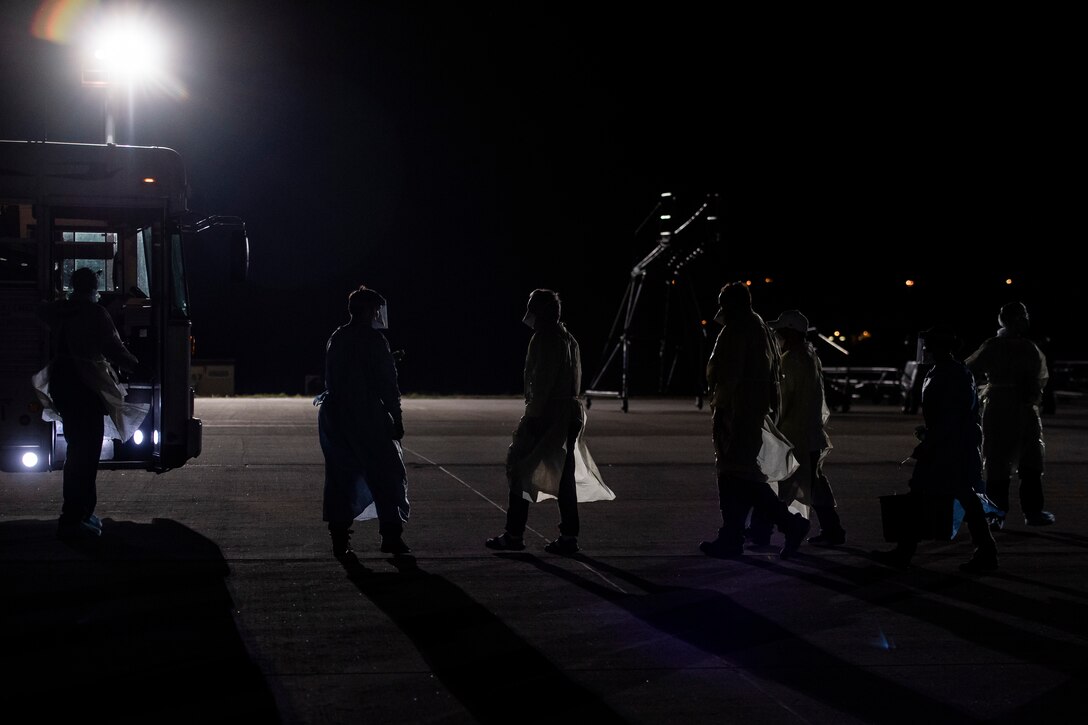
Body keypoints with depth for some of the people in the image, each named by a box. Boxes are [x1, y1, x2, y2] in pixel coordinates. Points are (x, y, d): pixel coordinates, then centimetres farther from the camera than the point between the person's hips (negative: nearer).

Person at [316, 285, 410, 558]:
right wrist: (396, 419, -8)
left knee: (340, 478, 9)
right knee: (386, 476, 2)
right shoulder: (373, 339, -10)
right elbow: (387, 384, -12)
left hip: (335, 417, 7)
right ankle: (391, 537, 1)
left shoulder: (335, 339, 11)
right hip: (367, 419, -7)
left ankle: (340, 540, 7)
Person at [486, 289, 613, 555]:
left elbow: (542, 382, -19)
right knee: (564, 475, 9)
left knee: (520, 470, 0)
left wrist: (532, 415, -18)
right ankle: (569, 536, 8)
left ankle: (514, 535, 2)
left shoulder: (543, 339, -12)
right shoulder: (569, 339, 16)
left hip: (545, 414, -9)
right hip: (570, 415, 9)